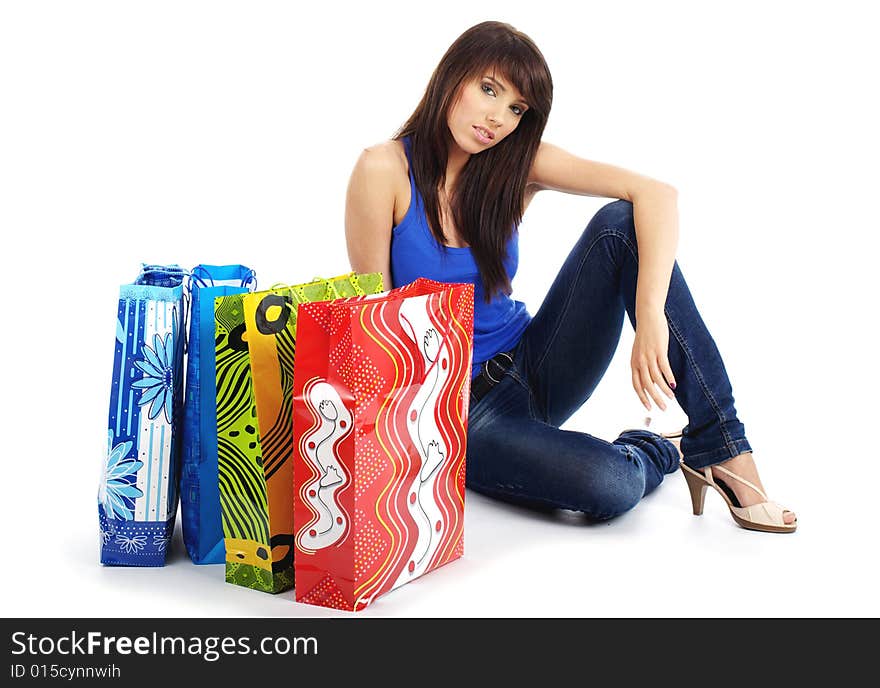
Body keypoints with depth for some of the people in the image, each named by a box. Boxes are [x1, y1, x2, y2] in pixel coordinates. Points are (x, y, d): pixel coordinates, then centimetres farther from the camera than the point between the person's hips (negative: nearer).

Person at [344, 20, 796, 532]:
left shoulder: (518, 162, -5)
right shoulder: (385, 170, -13)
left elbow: (656, 194, -18)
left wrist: (651, 315, -33)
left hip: (531, 367, 4)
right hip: (456, 408, -4)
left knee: (620, 223, -19)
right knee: (610, 484, -33)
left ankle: (722, 447, -14)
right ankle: (662, 450, 6)